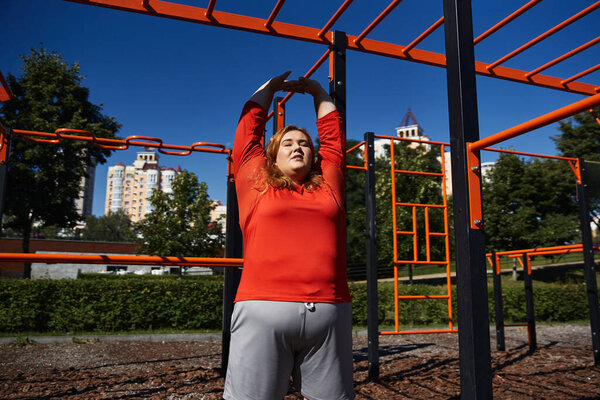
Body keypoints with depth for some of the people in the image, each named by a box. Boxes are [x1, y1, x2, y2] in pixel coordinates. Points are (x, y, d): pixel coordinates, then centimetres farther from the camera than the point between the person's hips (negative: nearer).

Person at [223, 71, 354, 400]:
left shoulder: (328, 185, 19)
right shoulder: (256, 182, 14)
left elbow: (332, 131, 30)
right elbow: (249, 125, 23)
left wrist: (317, 91, 42)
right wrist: (270, 86, 38)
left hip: (329, 312, 3)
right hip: (264, 310, -2)